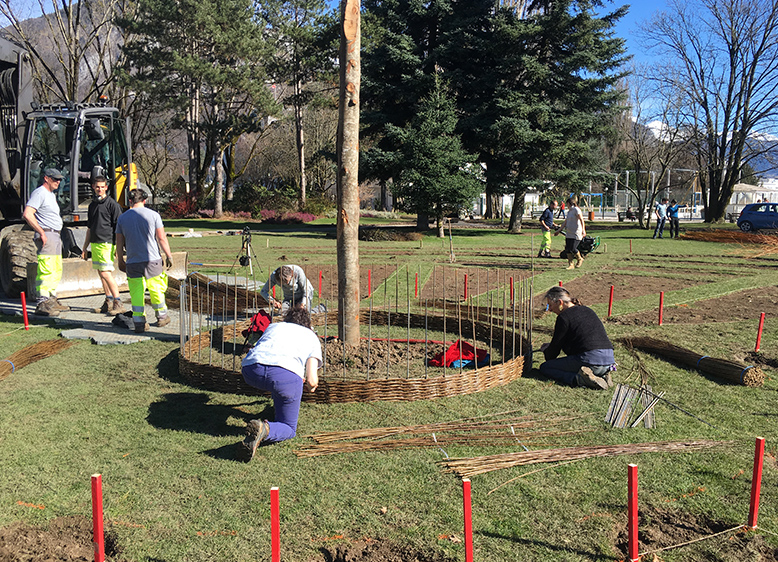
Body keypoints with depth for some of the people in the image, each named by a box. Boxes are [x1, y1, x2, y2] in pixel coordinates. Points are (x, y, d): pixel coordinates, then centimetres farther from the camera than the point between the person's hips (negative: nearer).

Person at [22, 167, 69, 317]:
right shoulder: (39, 193, -10)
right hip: (46, 236, -10)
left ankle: (52, 300, 24)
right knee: (46, 271, -14)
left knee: (56, 271, 15)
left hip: (56, 236, 10)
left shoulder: (52, 195, 20)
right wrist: (42, 233, -20)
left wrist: (57, 234, 18)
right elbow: (27, 214, -22)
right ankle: (42, 304, -15)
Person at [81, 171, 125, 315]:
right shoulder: (92, 205, 16)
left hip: (107, 243, -8)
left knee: (105, 273, -14)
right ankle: (109, 301, 19)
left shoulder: (112, 204, -5)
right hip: (95, 244, 8)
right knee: (101, 273, 10)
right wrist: (85, 248, 22)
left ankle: (118, 303, -10)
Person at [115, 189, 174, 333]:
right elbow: (162, 238, -4)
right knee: (156, 289, 13)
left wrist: (120, 261, 17)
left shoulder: (122, 218, 4)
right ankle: (161, 317, 24)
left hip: (132, 262, 1)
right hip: (152, 259, -1)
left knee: (136, 293, 6)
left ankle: (139, 323, 7)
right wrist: (169, 255, 5)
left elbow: (119, 243, 6)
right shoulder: (153, 215, -3)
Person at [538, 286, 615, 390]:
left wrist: (545, 349, 26)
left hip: (589, 360, -8)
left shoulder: (564, 317, -5)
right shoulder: (587, 310, 21)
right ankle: (602, 375, 9)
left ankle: (580, 379, -16)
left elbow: (555, 347, 3)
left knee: (544, 367, 6)